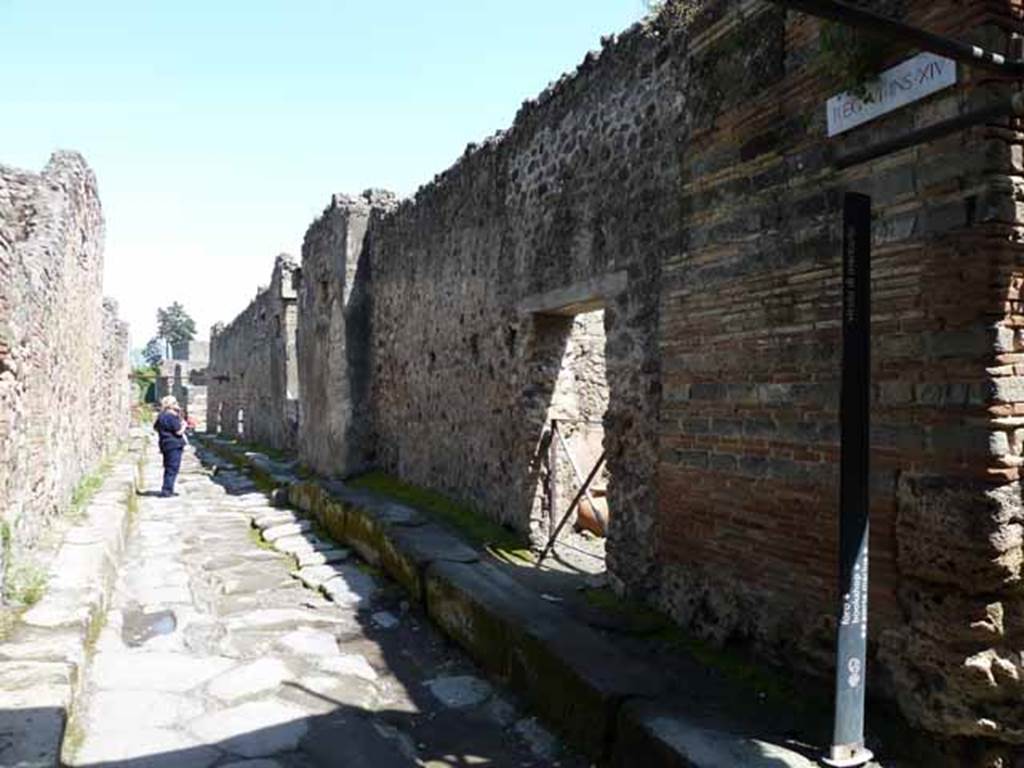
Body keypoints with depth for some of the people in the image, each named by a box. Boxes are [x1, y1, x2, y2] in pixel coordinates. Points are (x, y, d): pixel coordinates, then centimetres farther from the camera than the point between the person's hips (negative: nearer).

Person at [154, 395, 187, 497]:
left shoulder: (161, 416, 12)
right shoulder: (172, 417, -17)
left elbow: (156, 427, 25)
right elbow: (179, 432, -17)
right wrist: (184, 425, 0)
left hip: (165, 445, 10)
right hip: (174, 445, -10)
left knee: (168, 468, 16)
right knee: (173, 468, -6)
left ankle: (167, 490, 22)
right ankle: (167, 490, -7)